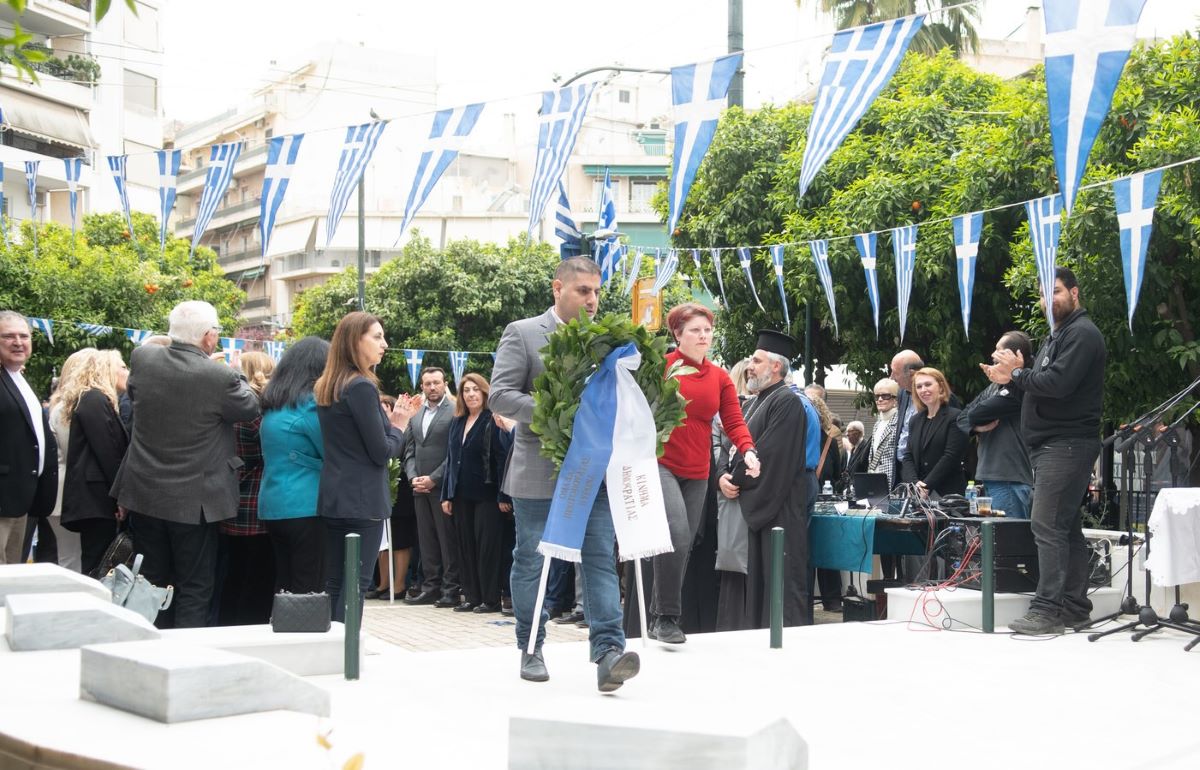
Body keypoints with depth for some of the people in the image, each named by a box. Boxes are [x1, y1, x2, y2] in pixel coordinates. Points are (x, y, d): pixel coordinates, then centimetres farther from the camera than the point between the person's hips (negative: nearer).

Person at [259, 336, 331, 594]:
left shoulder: (273, 405, 13)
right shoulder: (311, 404, -12)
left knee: (284, 587, 12)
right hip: (307, 508, -8)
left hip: (272, 507, 8)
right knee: (310, 591, -5)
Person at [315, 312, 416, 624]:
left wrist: (389, 421, 12)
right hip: (363, 499, -8)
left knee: (333, 583, 10)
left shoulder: (326, 386, 12)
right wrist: (399, 426, 3)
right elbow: (381, 452, -14)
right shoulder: (362, 387, -14)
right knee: (356, 584, -4)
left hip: (332, 497, 8)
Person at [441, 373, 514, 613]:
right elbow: (450, 459, 15)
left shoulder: (493, 421, -8)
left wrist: (503, 496, -18)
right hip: (461, 495, 7)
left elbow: (502, 458, -13)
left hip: (486, 495, -6)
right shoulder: (457, 423, 12)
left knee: (488, 547, -3)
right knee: (465, 547, 8)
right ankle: (471, 596, 14)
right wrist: (446, 495, 10)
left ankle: (491, 599, 2)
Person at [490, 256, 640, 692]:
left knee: (601, 559, -6)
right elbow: (500, 396, -8)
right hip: (539, 472, -3)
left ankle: (608, 653, -10)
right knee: (531, 562, 7)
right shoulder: (522, 334, 0)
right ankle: (531, 651, 20)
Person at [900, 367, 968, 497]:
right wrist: (914, 483, -10)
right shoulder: (915, 421, 16)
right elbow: (908, 458, 10)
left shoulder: (955, 417, -3)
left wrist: (926, 486, -16)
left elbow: (951, 457, -11)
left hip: (948, 492, -5)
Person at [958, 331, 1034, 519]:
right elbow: (962, 417, 15)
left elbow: (976, 413, -15)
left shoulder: (1018, 388, -10)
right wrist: (977, 426, -5)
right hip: (990, 477, 9)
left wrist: (975, 418, 7)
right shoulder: (994, 387, 19)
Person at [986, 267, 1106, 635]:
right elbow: (1042, 383, 19)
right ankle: (1074, 607, 15)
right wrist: (1016, 374, -1)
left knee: (1047, 525, -15)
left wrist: (1017, 373, -8)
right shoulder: (1057, 336, 23)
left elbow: (1057, 383, -22)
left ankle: (1048, 608, -16)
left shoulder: (1082, 333, -10)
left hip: (1066, 445, -11)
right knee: (1067, 528, 11)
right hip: (1052, 444, 11)